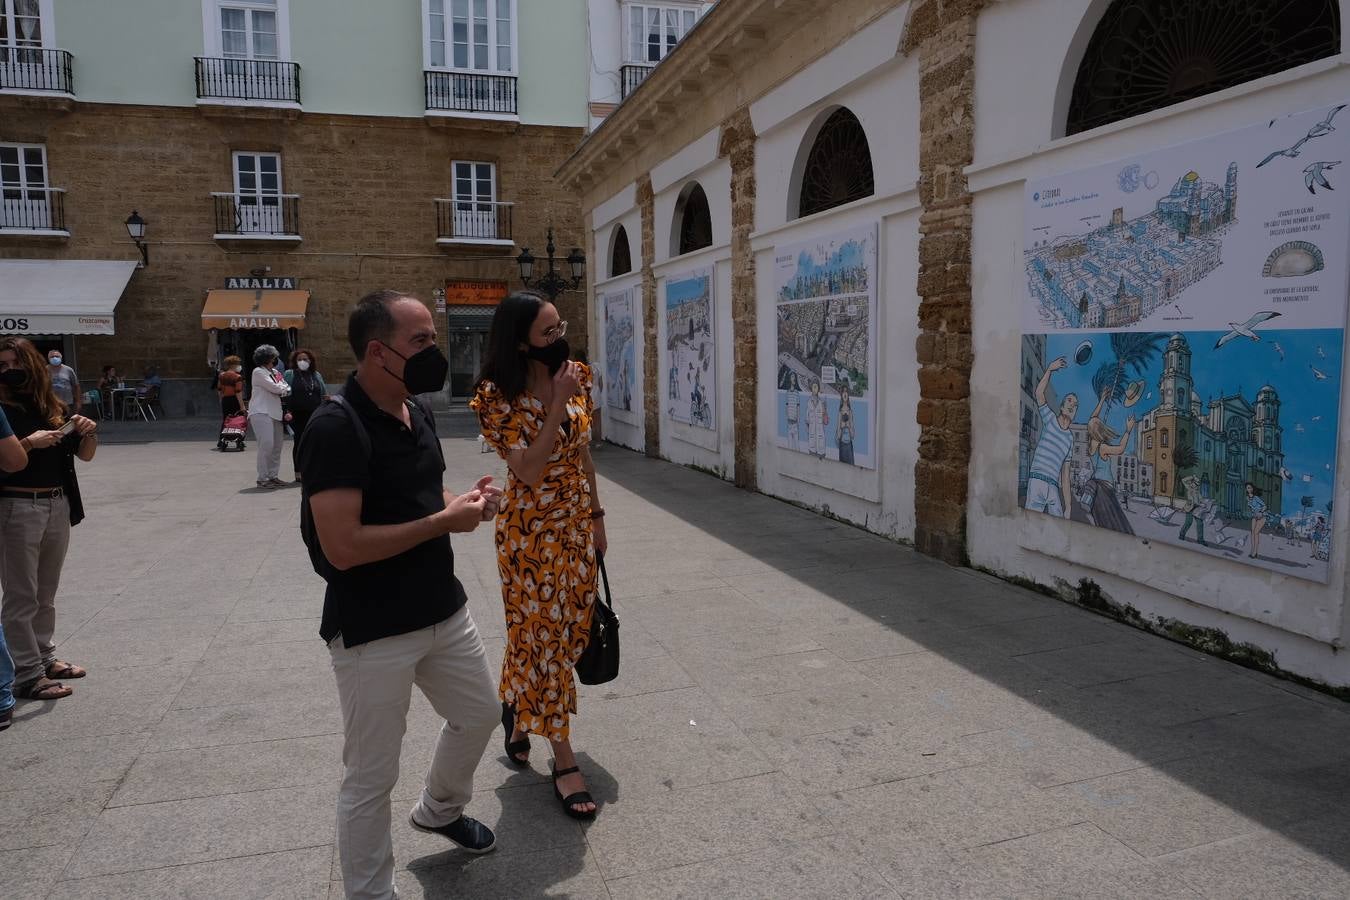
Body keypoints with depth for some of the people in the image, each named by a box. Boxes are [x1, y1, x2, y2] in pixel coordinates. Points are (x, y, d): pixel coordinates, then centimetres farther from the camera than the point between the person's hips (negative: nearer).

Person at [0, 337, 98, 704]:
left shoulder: (52, 407, 8)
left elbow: (84, 455, 11)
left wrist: (88, 433, -7)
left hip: (58, 506, 6)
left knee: (46, 594, 17)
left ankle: (45, 658, 29)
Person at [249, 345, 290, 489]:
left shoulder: (274, 372, 21)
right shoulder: (258, 372, -4)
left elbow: (285, 389, 15)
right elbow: (275, 388, -11)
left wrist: (281, 388, -6)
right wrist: (284, 387, 9)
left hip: (275, 412, 8)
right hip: (261, 412, -8)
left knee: (277, 445, 6)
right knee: (266, 444, -14)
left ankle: (273, 476, 13)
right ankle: (262, 478, -10)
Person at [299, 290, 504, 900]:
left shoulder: (417, 412, 5)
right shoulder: (336, 427, -22)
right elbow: (343, 547, -27)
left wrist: (464, 501, -3)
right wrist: (445, 520, -22)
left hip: (444, 610, 9)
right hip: (373, 633, -8)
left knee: (479, 714, 25)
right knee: (371, 779, 7)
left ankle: (439, 810, 52)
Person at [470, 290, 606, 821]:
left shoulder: (576, 378, 0)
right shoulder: (499, 396, -16)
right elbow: (528, 470, -23)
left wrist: (597, 515, 12)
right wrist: (557, 406, -25)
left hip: (576, 524, 6)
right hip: (531, 530, -6)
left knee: (568, 628, 15)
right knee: (543, 633, 3)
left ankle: (515, 705, 43)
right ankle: (563, 759, 17)